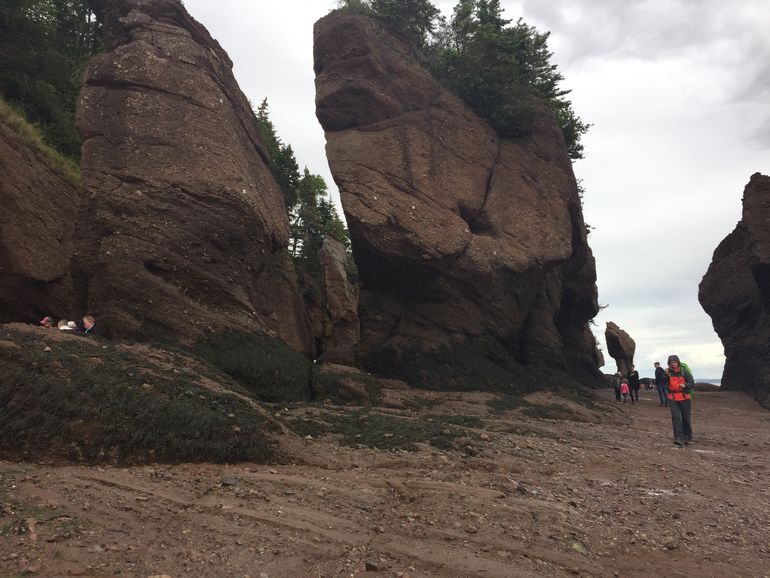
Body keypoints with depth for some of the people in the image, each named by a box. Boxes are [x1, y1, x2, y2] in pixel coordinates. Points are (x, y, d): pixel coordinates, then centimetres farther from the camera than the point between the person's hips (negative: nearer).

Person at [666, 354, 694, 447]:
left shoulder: (684, 372, -4)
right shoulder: (668, 372, 3)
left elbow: (692, 383, -7)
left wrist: (685, 385, -27)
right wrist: (665, 375, -15)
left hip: (684, 398, -1)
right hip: (673, 398, 1)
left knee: (686, 418, 9)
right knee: (676, 417, -10)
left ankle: (687, 438, 25)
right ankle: (678, 438, -13)